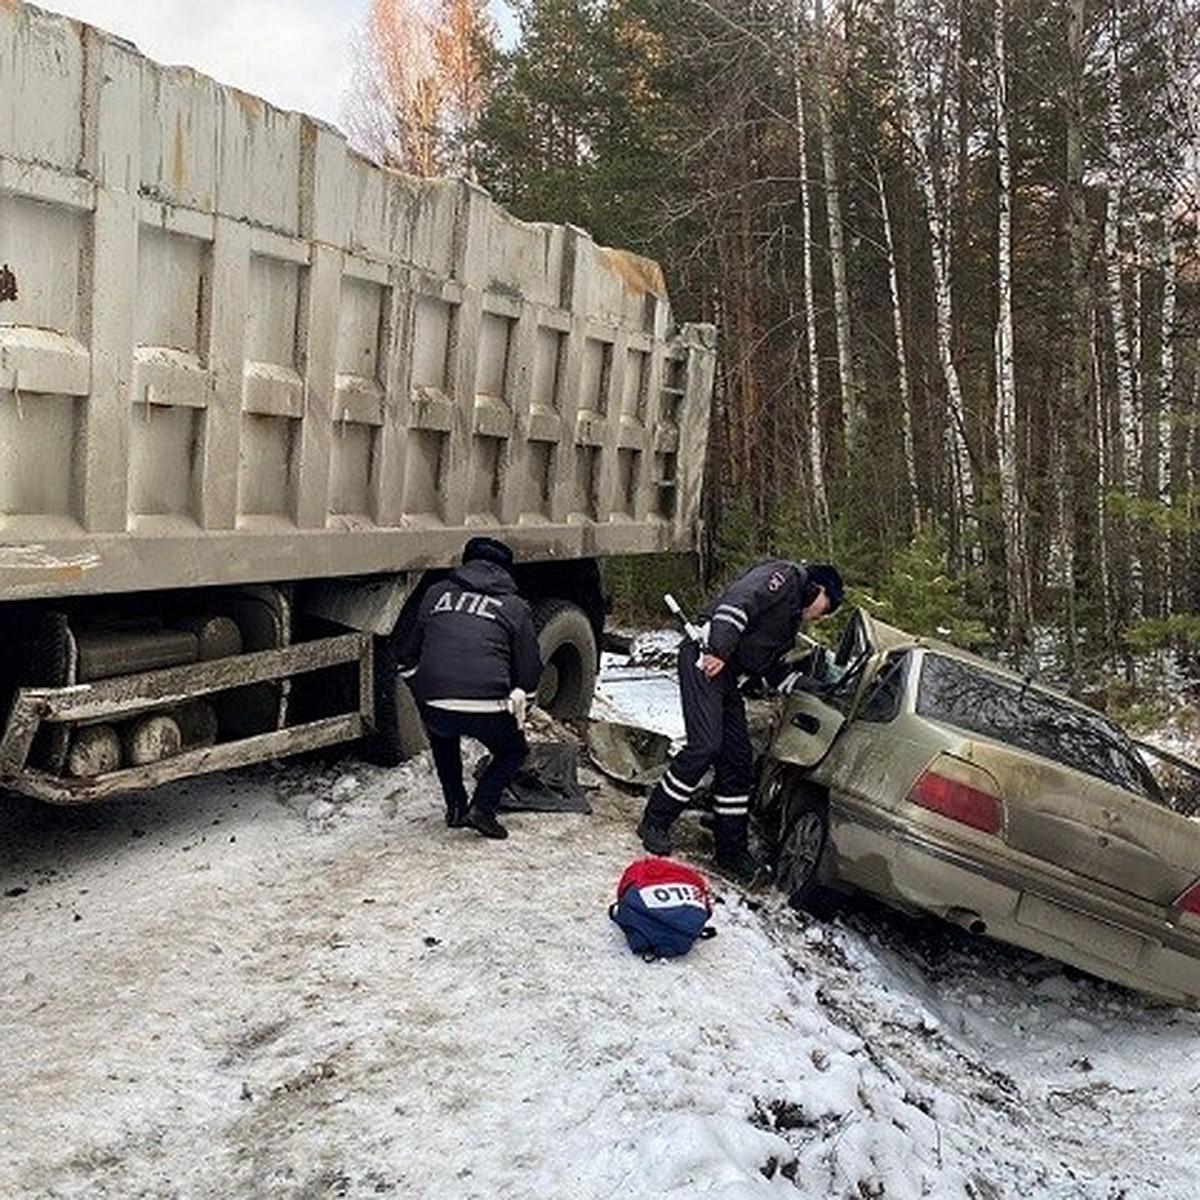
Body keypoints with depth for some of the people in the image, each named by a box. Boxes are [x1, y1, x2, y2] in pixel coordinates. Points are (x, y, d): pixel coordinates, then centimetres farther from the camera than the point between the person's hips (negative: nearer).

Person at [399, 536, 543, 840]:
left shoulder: (436, 594, 18)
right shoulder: (516, 607, 12)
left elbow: (407, 658, 23)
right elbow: (529, 670, 12)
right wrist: (517, 705, 29)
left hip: (435, 708, 3)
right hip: (487, 709, -2)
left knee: (443, 738, 37)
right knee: (514, 751, 27)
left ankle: (455, 807, 29)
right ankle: (481, 807, 7)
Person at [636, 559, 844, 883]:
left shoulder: (792, 617, 27)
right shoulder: (784, 576, -3)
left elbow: (766, 663, 24)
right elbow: (739, 602, -19)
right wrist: (718, 650, -27)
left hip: (726, 674, 10)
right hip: (705, 658, -10)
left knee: (737, 760, 6)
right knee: (705, 746, -17)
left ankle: (732, 852, 13)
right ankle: (654, 823, -2)